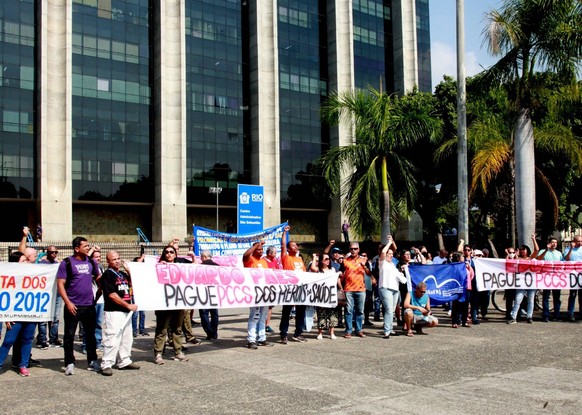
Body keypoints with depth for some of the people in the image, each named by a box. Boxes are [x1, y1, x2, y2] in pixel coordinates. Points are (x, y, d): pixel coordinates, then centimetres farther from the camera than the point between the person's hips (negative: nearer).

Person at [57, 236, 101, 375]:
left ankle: (93, 361, 21)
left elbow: (99, 277, 21)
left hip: (89, 305, 4)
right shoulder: (67, 263, -5)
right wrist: (68, 302, -15)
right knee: (69, 335, 3)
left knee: (91, 334, 11)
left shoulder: (91, 262, 8)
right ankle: (69, 363, 12)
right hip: (73, 306, -4)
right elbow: (60, 284, -8)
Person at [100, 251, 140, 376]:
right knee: (112, 339, -11)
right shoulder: (107, 275, -9)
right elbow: (112, 295, -15)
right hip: (113, 312, -8)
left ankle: (124, 362, 25)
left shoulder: (123, 274, 15)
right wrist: (128, 305, -15)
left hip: (126, 312, 8)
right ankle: (106, 365, -4)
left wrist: (129, 271, 7)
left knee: (127, 338, 14)